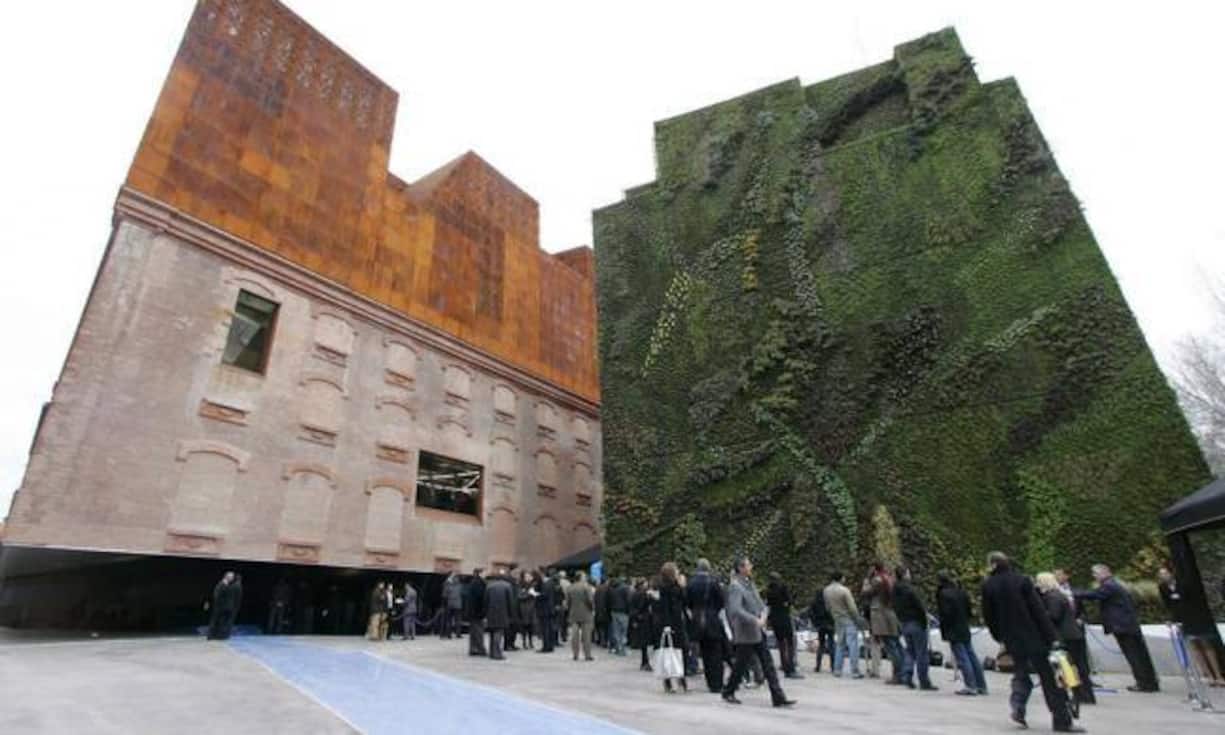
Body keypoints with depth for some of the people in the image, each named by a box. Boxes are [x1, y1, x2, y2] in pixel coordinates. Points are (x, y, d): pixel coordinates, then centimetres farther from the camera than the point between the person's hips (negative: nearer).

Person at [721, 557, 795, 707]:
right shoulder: (735, 587, -17)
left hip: (759, 632, 8)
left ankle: (778, 698, 11)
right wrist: (755, 621, -26)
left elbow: (760, 603, 15)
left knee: (768, 665, 6)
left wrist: (763, 616, -5)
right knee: (741, 666, 7)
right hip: (745, 634, -8)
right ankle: (728, 692, 26)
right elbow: (735, 610, -27)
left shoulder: (750, 584, 11)